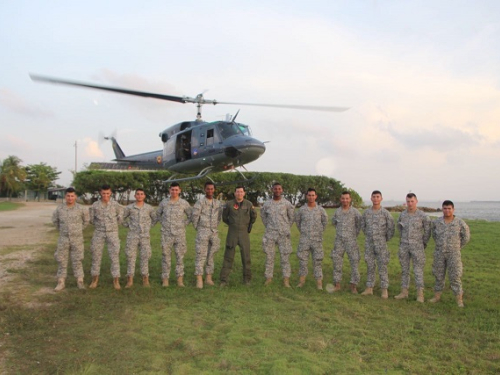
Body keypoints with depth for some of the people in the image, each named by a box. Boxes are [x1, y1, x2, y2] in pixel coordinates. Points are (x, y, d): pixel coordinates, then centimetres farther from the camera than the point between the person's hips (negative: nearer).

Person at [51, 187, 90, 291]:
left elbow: (86, 220, 10)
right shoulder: (59, 208, -3)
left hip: (77, 239, -2)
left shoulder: (81, 209, -8)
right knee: (61, 260, 5)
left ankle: (80, 282, 11)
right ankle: (61, 283, 13)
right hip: (63, 239, 2)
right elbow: (55, 219, 16)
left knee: (77, 260, 4)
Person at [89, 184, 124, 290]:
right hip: (99, 233, 1)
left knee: (115, 256, -1)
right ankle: (95, 279, 19)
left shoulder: (115, 204, -3)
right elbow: (92, 219, 12)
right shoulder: (95, 205, -1)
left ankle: (116, 280, 6)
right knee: (96, 256, 5)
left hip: (113, 233, -1)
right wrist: (99, 226, 11)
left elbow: (120, 217, 10)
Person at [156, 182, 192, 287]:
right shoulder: (164, 202, 4)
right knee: (166, 256, 3)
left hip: (180, 234, 0)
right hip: (166, 234, 1)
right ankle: (165, 279, 11)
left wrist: (184, 224, 1)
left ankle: (180, 279, 9)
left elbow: (190, 216, 11)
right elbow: (158, 214, 18)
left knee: (180, 256, 2)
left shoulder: (184, 203, 1)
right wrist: (163, 222, 7)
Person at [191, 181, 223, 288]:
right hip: (203, 231, -5)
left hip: (214, 232, 5)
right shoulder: (200, 202, -4)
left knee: (211, 255, 9)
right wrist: (197, 227, 1)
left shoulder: (218, 203, 11)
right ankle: (199, 280, -6)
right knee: (201, 255, -7)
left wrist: (215, 227, 13)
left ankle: (209, 278, 16)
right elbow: (194, 216, -8)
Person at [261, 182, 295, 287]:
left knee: (285, 257, 0)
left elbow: (292, 217, 8)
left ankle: (286, 279, 4)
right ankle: (268, 277, 13)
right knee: (269, 256, 5)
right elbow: (263, 215, 18)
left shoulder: (287, 204, -2)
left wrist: (287, 229, 6)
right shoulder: (267, 204, 3)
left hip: (283, 235, -2)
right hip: (270, 234, 2)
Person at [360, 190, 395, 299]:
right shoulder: (366, 212, 3)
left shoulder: (385, 213, -7)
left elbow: (391, 227, -2)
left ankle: (384, 290, 7)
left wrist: (385, 239, 2)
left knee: (382, 266, 0)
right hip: (368, 243, 3)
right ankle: (369, 288, 17)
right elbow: (363, 226, 15)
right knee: (370, 266, 9)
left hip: (381, 244, -3)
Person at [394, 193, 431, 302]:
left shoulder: (423, 216, -8)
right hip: (404, 246, 4)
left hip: (417, 246, -4)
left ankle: (420, 294, 5)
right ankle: (404, 292, 16)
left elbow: (427, 231, 1)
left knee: (418, 270, -2)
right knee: (404, 269, 8)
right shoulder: (402, 215, 3)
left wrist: (424, 243, 2)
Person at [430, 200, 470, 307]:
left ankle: (459, 299, 9)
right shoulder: (436, 222, -4)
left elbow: (466, 237, 6)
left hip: (453, 254, -2)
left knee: (455, 276, -2)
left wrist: (457, 247, 10)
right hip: (439, 253, 3)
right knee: (439, 275, 10)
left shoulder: (460, 223, -11)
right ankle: (437, 296, 22)